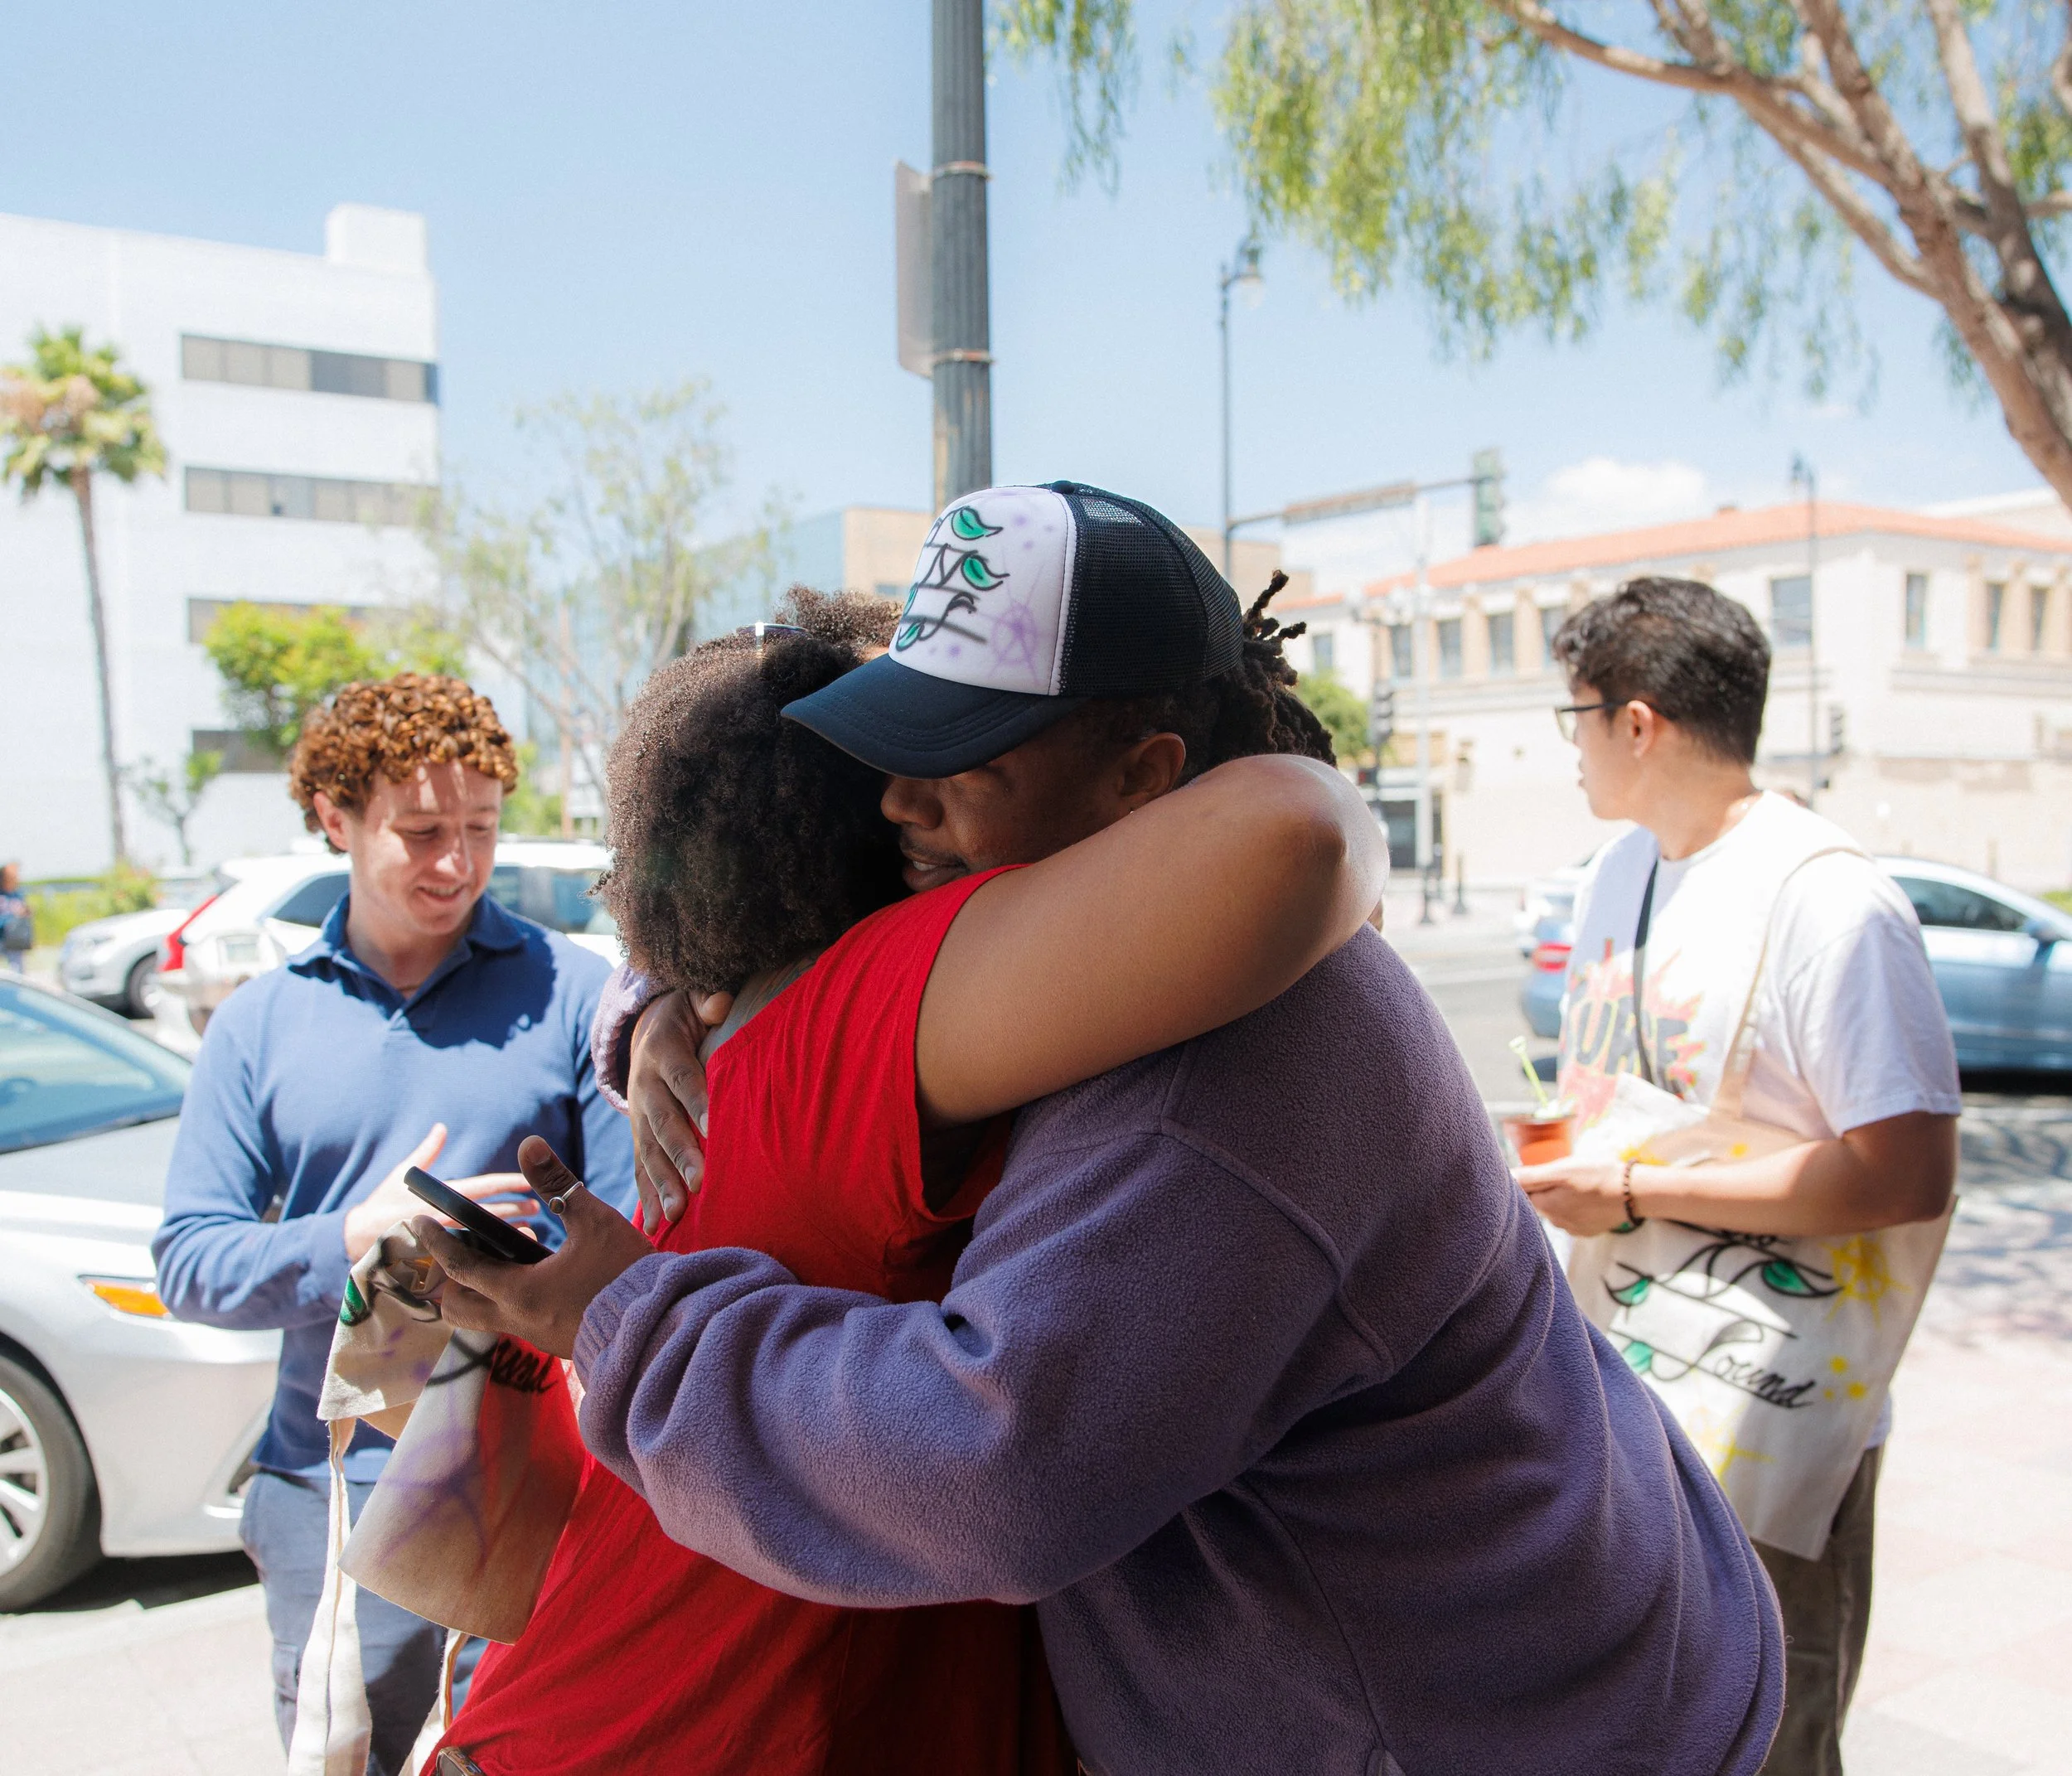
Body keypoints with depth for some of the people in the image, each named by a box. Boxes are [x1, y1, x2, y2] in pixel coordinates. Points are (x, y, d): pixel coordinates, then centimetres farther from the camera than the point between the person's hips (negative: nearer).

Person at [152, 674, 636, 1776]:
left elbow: (634, 1235, -4)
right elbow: (187, 1267, 3)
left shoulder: (573, 994, -3)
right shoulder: (260, 1024, 6)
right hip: (333, 1497, 3)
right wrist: (356, 1240, -13)